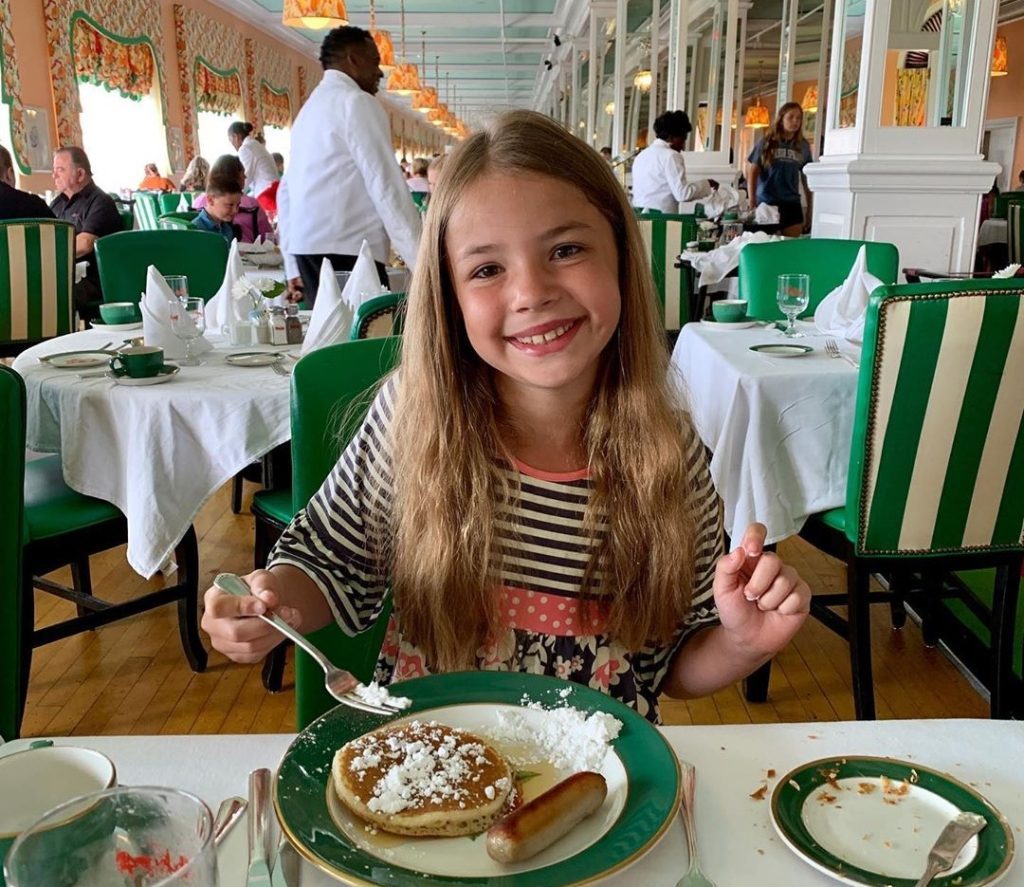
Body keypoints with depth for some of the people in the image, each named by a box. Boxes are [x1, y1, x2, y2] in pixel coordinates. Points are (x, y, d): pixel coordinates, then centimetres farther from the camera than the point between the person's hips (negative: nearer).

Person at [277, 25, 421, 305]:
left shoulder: (310, 107, 23)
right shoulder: (357, 102, -4)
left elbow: (286, 191, 21)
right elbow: (387, 186, -12)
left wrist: (293, 267, 22)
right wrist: (422, 261, -13)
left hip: (307, 249, 9)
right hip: (345, 251, -9)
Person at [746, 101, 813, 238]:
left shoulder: (803, 146, 8)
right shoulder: (766, 142, 1)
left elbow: (806, 177, 11)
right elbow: (753, 171, 1)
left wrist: (810, 208, 10)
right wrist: (752, 201, -5)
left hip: (792, 203, 2)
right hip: (766, 202, -2)